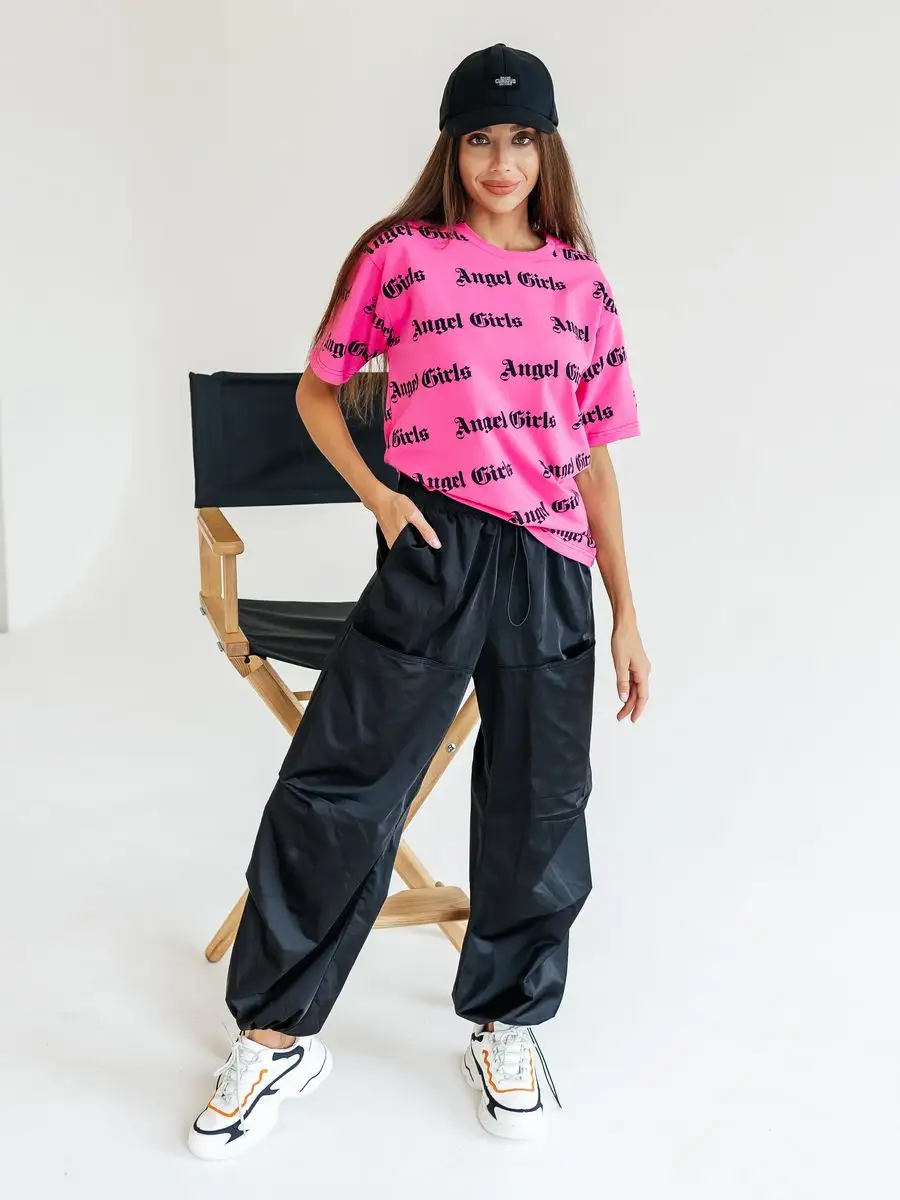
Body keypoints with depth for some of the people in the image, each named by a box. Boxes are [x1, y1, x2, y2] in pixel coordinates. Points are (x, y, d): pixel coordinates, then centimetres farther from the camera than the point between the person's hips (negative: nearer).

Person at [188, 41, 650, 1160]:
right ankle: (277, 1034, 15)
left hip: (552, 572, 3)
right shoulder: (401, 256, 4)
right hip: (434, 556, -2)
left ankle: (506, 1025, 31)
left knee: (538, 807, 9)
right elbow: (318, 391, 12)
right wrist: (377, 494, -5)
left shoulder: (581, 283, 11)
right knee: (337, 783, -3)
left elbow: (594, 457, 11)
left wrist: (626, 612, 9)